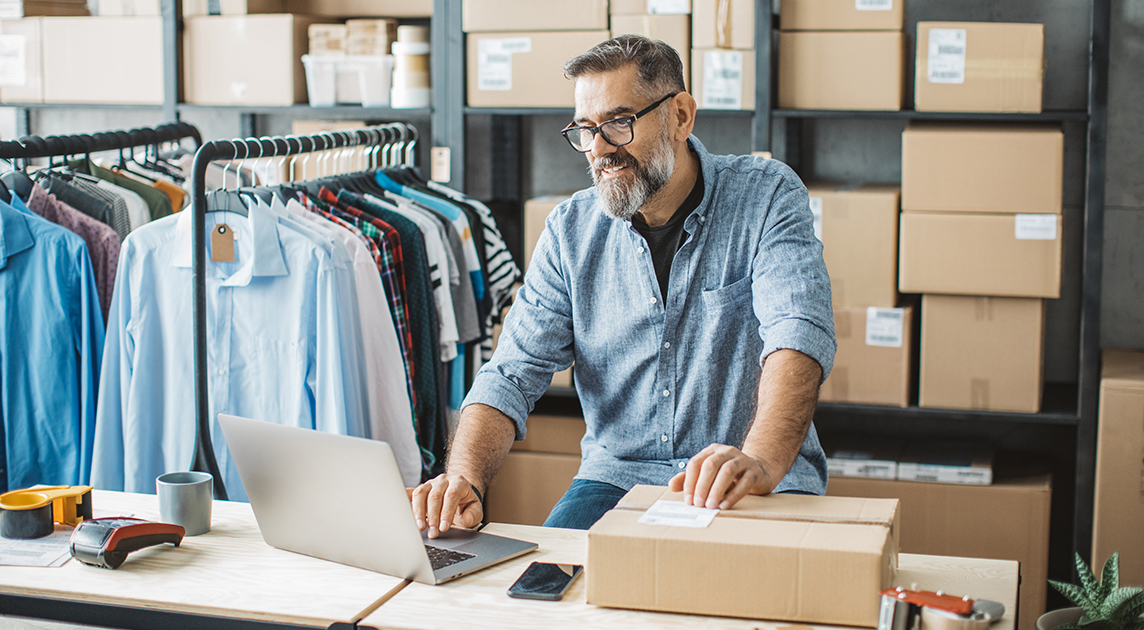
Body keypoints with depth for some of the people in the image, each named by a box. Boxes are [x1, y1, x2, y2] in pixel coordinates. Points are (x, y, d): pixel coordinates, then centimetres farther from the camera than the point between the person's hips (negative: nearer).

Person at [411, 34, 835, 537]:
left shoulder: (767, 197, -6)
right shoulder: (570, 231, 4)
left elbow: (798, 335, -22)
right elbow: (513, 374, -1)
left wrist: (759, 461, -42)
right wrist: (465, 479, -23)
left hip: (766, 483, -2)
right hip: (618, 477, 3)